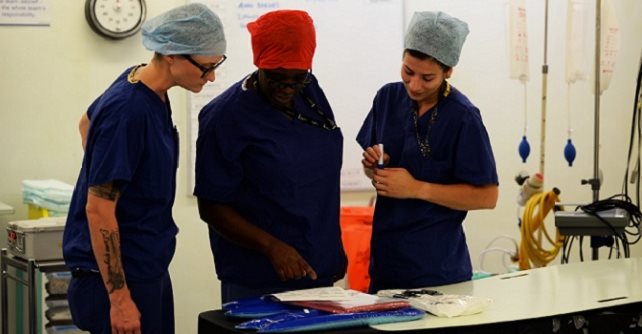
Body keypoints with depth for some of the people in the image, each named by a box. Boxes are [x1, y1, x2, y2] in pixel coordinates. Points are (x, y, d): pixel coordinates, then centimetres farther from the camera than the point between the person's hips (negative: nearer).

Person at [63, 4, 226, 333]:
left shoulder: (146, 87, 4)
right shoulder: (127, 112, -23)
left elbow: (88, 123, 23)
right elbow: (98, 208, -23)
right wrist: (118, 299, -22)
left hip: (149, 266, 9)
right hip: (118, 274, -9)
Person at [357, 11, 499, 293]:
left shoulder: (462, 118, -15)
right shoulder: (388, 98, 2)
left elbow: (486, 196, -14)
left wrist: (416, 188, -19)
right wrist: (372, 166, -8)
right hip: (384, 257, 5)